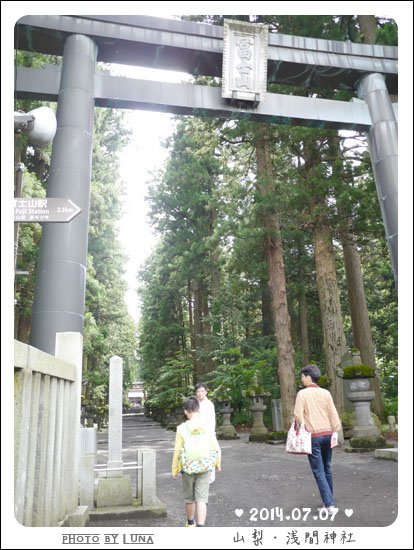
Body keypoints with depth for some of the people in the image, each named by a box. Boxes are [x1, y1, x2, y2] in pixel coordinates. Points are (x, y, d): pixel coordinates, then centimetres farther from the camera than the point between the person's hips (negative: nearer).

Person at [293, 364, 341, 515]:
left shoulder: (302, 393, -8)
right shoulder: (325, 393, 2)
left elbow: (298, 415, -13)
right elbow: (333, 414, 1)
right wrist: (335, 432, 8)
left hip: (313, 436, -5)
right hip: (327, 434, 5)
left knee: (319, 472, 1)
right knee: (327, 469, 17)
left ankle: (330, 505, -4)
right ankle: (328, 502, 26)